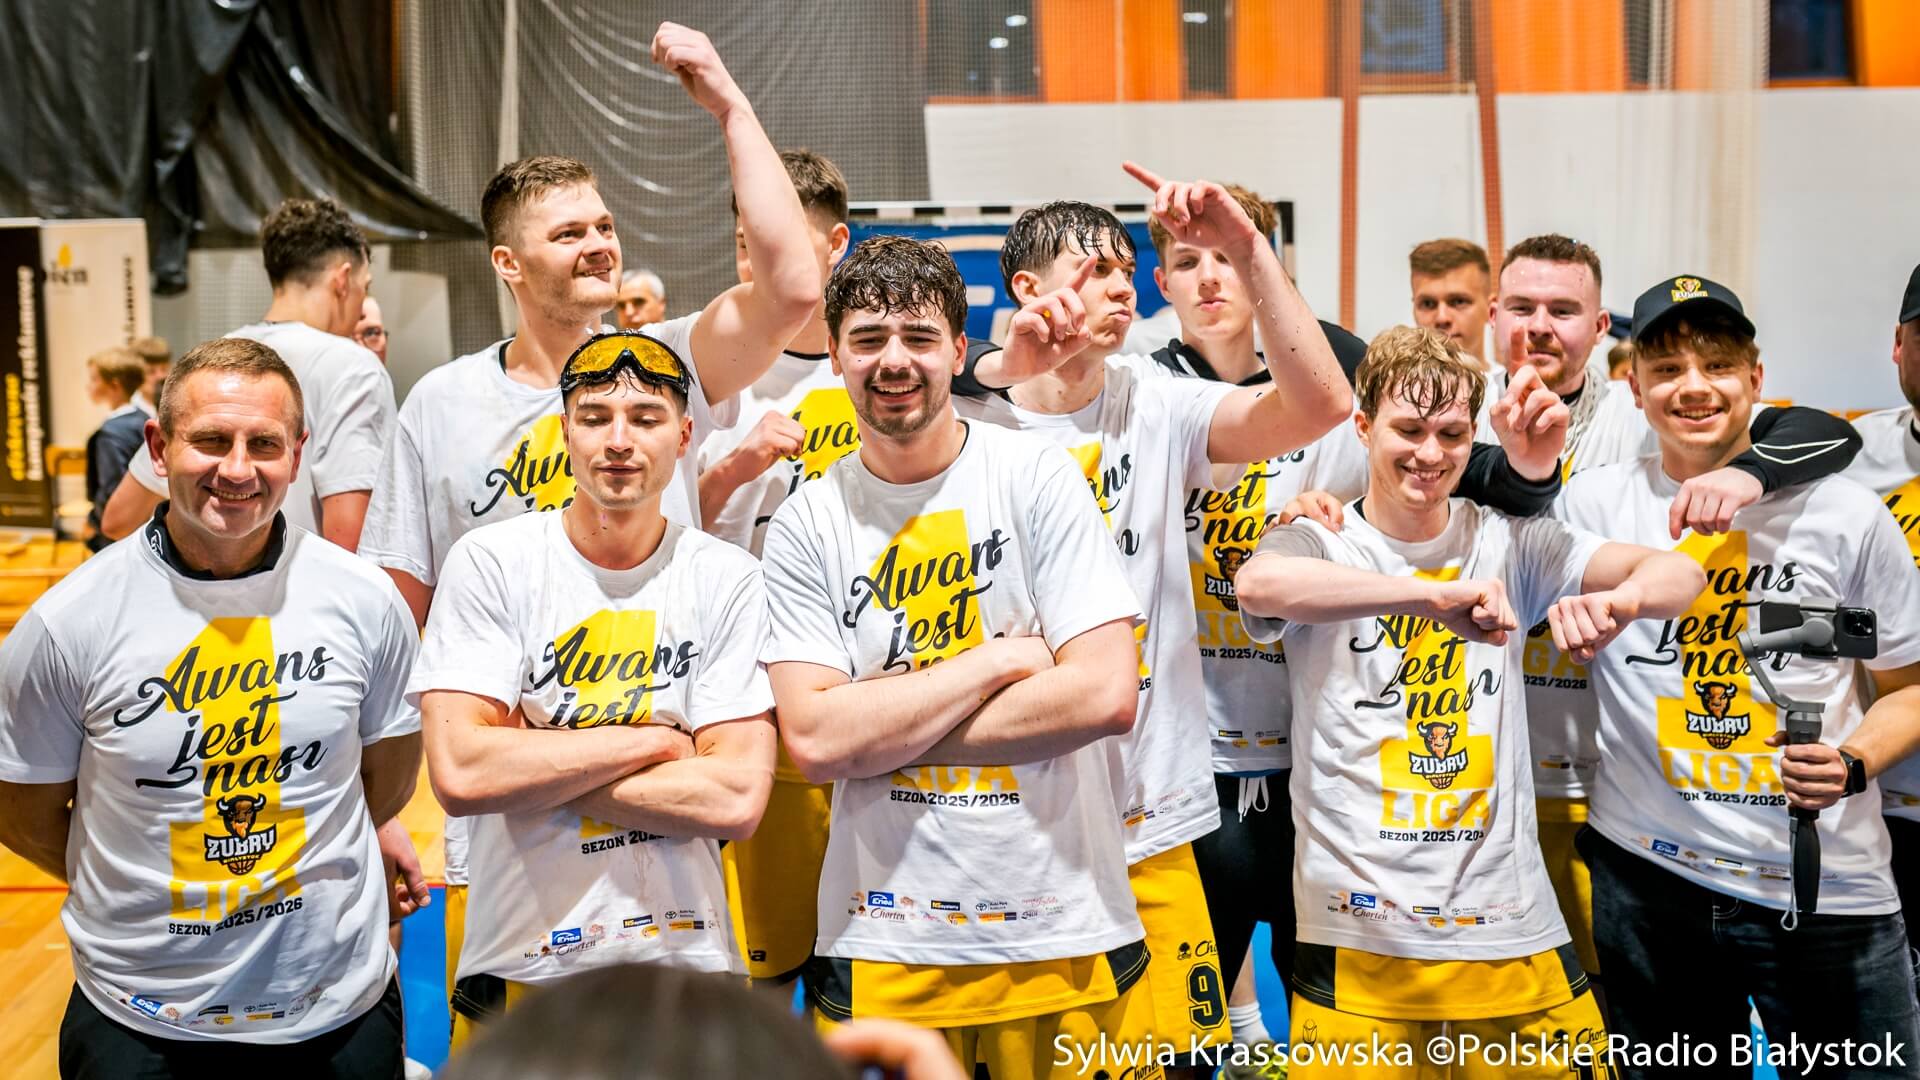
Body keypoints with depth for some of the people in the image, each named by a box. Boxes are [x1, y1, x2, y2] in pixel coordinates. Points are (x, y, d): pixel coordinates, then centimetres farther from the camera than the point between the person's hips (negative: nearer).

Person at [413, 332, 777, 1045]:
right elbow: (458, 774, -16)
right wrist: (651, 740, -12)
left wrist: (532, 770, -13)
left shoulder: (729, 579, -4)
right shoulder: (491, 562, -6)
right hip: (518, 971, 0)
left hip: (685, 959, 1)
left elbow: (737, 800, -13)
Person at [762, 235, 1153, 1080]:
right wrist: (1001, 658, -12)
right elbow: (815, 743, -11)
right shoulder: (804, 527, -1)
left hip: (1065, 937, -1)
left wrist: (887, 732, -11)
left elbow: (1106, 694, -13)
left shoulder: (1036, 478, -4)